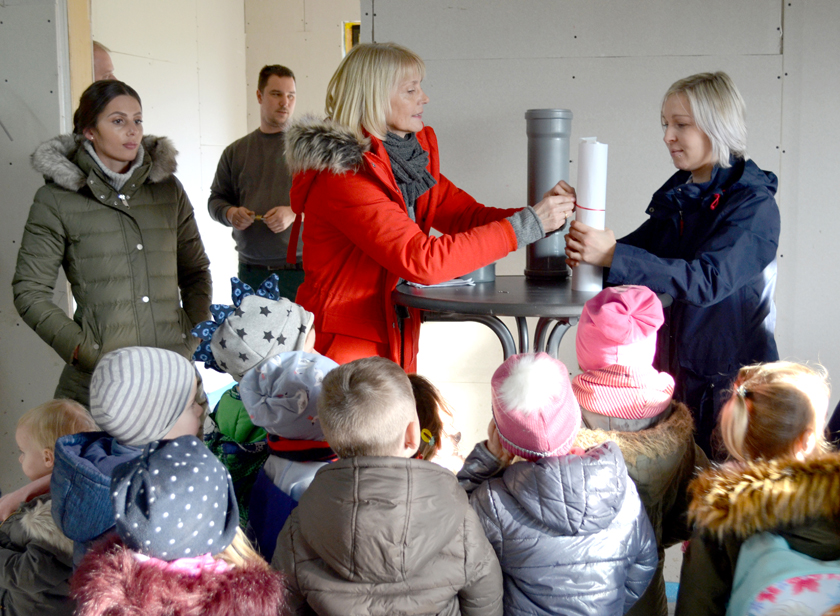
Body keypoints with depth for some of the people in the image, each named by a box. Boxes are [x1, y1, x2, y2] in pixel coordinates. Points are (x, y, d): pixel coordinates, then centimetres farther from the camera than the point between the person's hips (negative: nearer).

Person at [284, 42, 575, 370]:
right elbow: (421, 259, -26)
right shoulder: (343, 174, -19)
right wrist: (527, 224, -23)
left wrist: (543, 213, -10)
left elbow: (468, 215, 7)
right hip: (344, 349, -7)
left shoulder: (413, 156, 7)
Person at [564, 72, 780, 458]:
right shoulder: (677, 195, 9)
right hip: (672, 369, 6)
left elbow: (707, 280, -26)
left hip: (731, 373, -6)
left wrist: (613, 255, -33)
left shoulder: (754, 204, -13)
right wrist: (590, 254, -15)